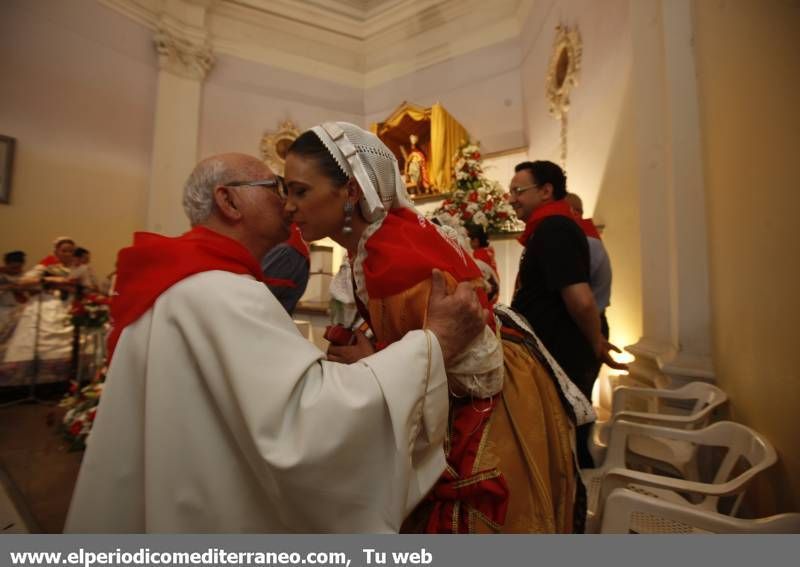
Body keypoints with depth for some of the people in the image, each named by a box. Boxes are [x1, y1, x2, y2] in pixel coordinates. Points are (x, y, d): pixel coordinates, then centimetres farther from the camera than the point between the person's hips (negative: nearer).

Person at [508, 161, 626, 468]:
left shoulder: (552, 229, -19)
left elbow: (580, 300, -27)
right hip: (557, 360, 10)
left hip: (558, 364, -10)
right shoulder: (553, 227, 13)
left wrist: (596, 344, -11)